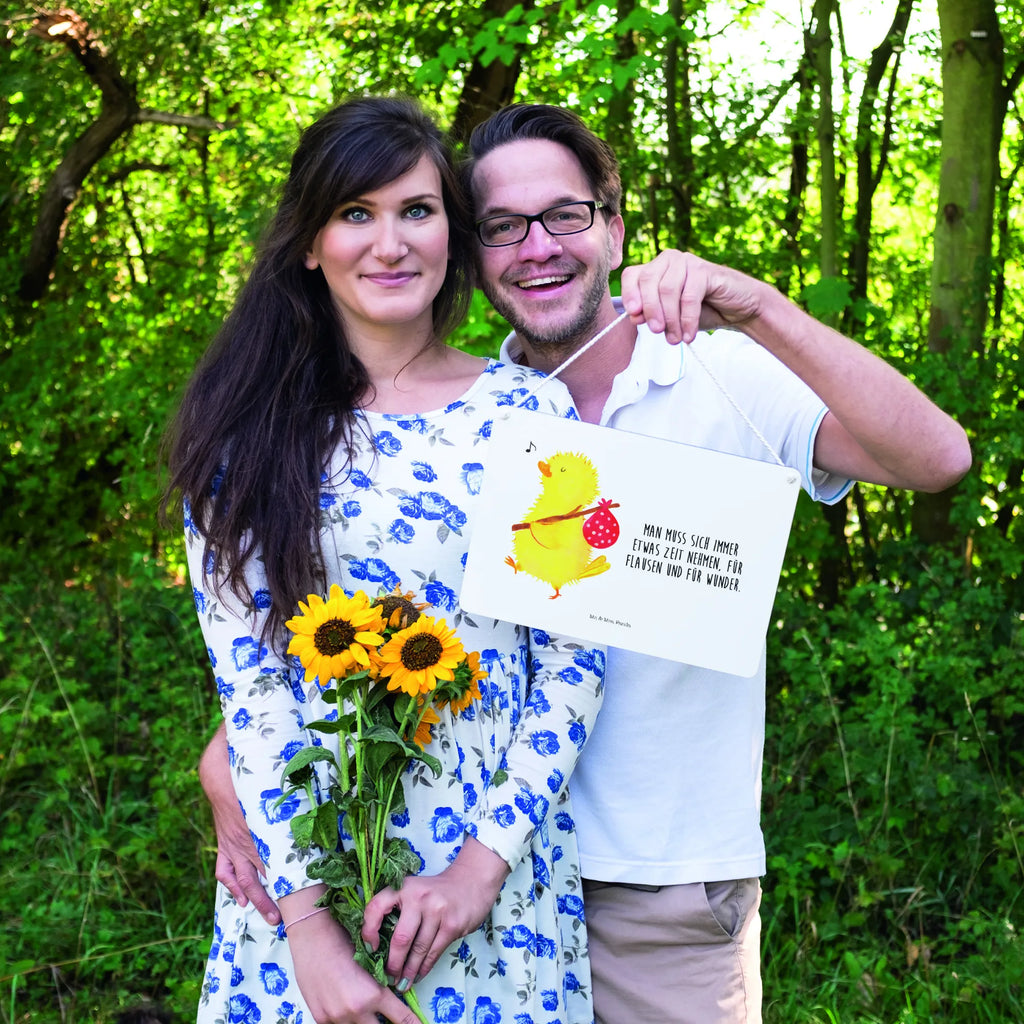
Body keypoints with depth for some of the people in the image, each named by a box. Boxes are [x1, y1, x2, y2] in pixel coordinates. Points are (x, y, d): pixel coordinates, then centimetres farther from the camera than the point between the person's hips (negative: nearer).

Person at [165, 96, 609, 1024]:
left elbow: (574, 658, -3)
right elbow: (246, 676, -7)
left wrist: (487, 859, -12)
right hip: (301, 867, 0)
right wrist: (306, 917, -14)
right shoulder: (249, 431, -2)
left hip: (500, 862, 0)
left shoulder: (529, 411, -2)